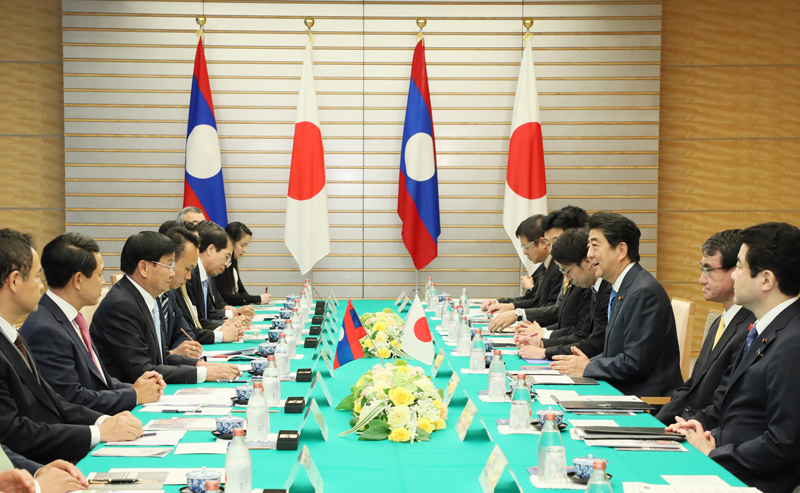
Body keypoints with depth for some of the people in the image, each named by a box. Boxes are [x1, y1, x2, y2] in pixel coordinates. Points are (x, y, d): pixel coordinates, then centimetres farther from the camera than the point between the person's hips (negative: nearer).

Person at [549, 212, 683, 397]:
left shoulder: (644, 292, -18)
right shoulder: (621, 289, 14)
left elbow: (636, 362, -21)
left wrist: (587, 368, -11)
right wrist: (589, 363, 0)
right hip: (621, 391, 9)